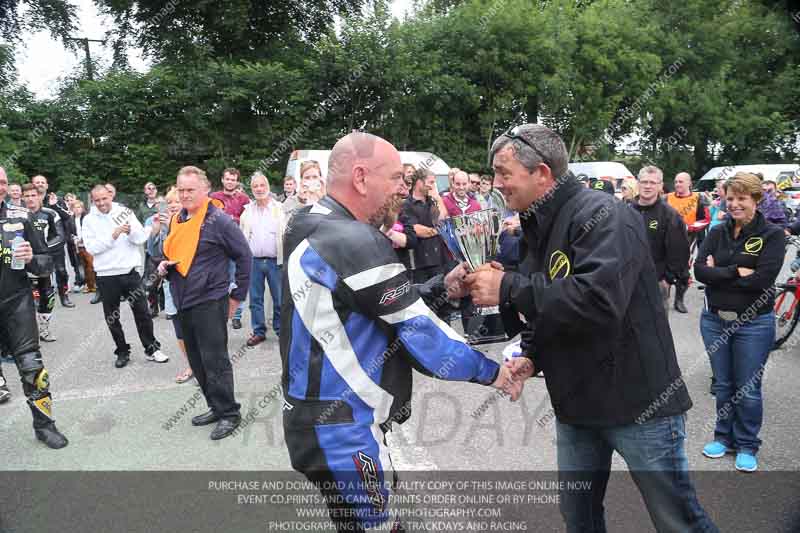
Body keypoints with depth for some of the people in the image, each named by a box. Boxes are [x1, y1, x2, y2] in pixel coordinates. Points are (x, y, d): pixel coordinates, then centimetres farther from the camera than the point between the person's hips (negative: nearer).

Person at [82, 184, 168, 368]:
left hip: (130, 271, 0)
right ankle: (122, 352, 25)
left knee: (143, 312, 5)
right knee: (112, 318, 10)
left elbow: (142, 238, -1)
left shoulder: (125, 212, 2)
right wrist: (112, 236, -20)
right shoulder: (89, 219, 0)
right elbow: (91, 247, -11)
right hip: (106, 275, 0)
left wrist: (131, 231, -20)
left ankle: (151, 349, 18)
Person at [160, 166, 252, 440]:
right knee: (197, 361, 14)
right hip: (183, 303, 8)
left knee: (215, 361, -3)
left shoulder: (218, 220, -11)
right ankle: (216, 407, 28)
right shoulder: (176, 220, 10)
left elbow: (244, 256, -8)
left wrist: (237, 294, -6)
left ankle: (229, 413, 11)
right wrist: (163, 266, 2)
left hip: (209, 302, -8)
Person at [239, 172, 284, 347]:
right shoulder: (247, 211, 10)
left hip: (275, 260, -3)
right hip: (254, 261, 3)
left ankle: (281, 330, 15)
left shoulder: (279, 209, 1)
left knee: (279, 299, 2)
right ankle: (259, 331, 18)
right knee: (255, 299, 8)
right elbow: (242, 236, 14)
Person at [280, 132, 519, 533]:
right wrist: (491, 372, -7)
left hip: (319, 419, 10)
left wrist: (443, 287, 3)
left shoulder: (312, 227, 8)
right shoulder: (354, 242, -23)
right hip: (343, 433, -10)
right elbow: (417, 329, -19)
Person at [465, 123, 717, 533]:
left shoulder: (602, 215, -18)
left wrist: (508, 288, -28)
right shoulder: (538, 227, 9)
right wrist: (531, 356, -1)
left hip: (637, 401, -8)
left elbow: (598, 300, -34)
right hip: (575, 403, 8)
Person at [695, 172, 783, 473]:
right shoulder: (717, 233, 3)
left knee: (748, 390, 7)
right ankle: (724, 437, 32)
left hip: (753, 324, -3)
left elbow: (762, 279, -20)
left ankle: (747, 446, 25)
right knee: (722, 384, 15)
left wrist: (718, 273, -13)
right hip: (715, 320, 4)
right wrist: (737, 272, -19)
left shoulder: (772, 235, -8)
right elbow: (699, 270, -9)